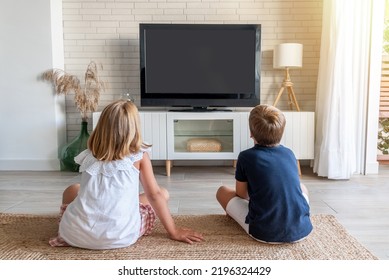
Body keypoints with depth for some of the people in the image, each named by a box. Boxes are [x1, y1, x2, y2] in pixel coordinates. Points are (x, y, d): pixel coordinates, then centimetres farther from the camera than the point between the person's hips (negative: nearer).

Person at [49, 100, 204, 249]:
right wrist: (174, 231, 10)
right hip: (120, 238, -3)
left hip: (77, 234, 4)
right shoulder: (139, 156, 0)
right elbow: (154, 195, 2)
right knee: (163, 193, 18)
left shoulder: (88, 156, 8)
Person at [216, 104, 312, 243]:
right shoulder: (289, 154, 7)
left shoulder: (246, 157, -5)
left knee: (222, 191, 14)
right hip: (301, 230, 5)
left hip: (265, 233, -4)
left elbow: (241, 195, 7)